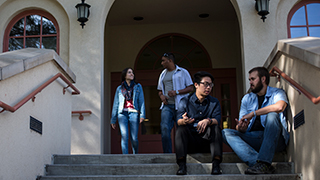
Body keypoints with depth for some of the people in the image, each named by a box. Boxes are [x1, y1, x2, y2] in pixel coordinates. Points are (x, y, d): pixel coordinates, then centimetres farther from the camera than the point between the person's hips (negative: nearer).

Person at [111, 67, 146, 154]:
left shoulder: (138, 87, 15)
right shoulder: (119, 89, 15)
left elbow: (141, 101, 7)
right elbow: (115, 104, 15)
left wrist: (142, 115, -6)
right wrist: (113, 120, 11)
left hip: (134, 113, 0)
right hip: (122, 113, 0)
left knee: (134, 138, -3)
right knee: (124, 137, -12)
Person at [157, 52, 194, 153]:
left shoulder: (183, 72, 6)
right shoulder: (163, 74, 21)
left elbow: (190, 88, 1)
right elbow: (160, 90, 27)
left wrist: (176, 92, -12)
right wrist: (161, 96, 3)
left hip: (180, 105, -3)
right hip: (167, 105, 3)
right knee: (164, 128, -15)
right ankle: (167, 154, -11)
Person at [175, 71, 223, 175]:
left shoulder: (214, 102, 10)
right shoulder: (185, 101, 4)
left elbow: (217, 120, -8)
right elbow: (178, 121, -11)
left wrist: (208, 121, -33)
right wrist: (184, 121, -37)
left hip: (207, 140, 1)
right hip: (190, 141, -1)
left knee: (215, 127, -25)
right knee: (181, 129, -27)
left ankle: (216, 163, -34)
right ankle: (182, 165, -36)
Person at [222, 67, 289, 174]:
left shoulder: (277, 93, 6)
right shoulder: (247, 99, 20)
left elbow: (280, 107, -21)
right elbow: (241, 127, 13)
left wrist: (253, 113, -15)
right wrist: (240, 128, -13)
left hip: (275, 138, -4)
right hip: (253, 139, 4)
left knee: (272, 115, -30)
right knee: (226, 133, -16)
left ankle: (263, 162, -41)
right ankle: (256, 162, -38)